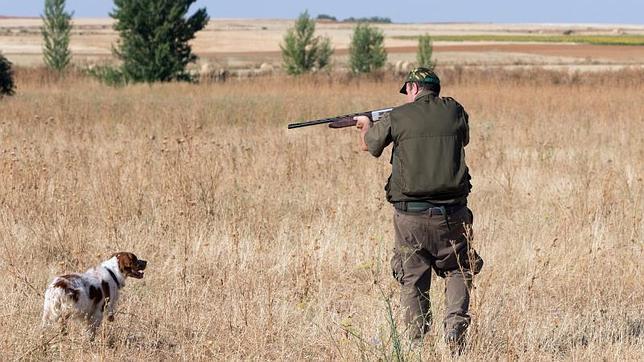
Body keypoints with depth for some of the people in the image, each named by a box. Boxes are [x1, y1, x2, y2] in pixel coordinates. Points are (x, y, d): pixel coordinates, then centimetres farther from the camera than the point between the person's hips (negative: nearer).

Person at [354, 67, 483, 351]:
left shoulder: (396, 118, -2)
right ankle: (455, 326, -3)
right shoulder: (454, 111, 3)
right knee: (458, 271, 18)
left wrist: (365, 124, 39)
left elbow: (368, 146, 16)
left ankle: (418, 341, 9)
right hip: (452, 214, 1)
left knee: (412, 280, 11)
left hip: (410, 215, -1)